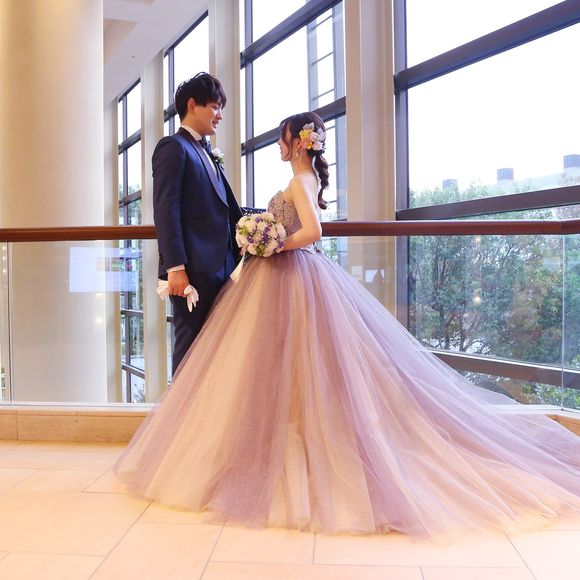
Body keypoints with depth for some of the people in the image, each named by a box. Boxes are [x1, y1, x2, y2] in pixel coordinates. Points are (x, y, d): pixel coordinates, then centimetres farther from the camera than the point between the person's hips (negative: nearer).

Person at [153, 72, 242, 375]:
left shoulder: (206, 153, 23)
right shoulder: (173, 146, -3)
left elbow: (227, 208, 22)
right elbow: (165, 210, -13)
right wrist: (175, 268, -19)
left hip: (219, 267, 8)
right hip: (194, 268, -8)